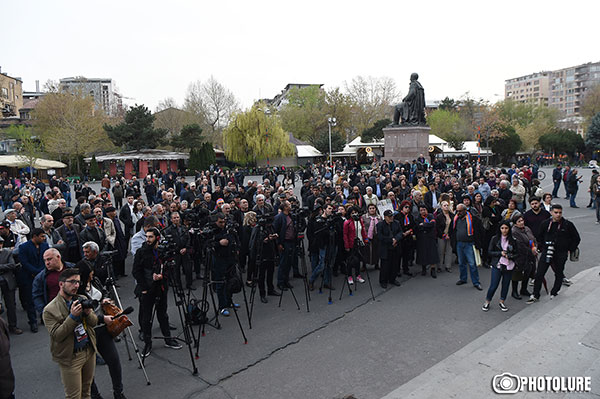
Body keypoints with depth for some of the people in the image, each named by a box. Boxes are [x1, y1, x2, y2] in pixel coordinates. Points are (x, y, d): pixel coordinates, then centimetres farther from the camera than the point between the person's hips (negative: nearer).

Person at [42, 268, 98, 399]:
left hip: (89, 351, 5)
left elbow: (94, 323, 4)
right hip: (71, 357, -5)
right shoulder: (50, 310, -15)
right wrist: (72, 316, -30)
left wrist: (88, 313, -17)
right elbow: (57, 336, -21)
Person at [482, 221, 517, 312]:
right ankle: (487, 302, 17)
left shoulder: (513, 240, 0)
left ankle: (502, 302, 29)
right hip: (497, 265, -2)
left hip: (509, 266, 2)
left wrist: (510, 255, -14)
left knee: (506, 284, 10)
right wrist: (500, 253, -14)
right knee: (494, 285, -1)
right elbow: (490, 252, -1)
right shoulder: (495, 239, -2)